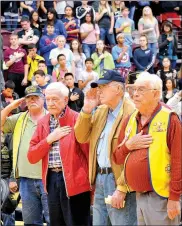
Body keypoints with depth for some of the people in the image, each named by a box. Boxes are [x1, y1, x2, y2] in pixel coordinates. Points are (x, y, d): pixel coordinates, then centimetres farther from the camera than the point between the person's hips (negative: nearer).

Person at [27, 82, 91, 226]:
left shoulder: (77, 119, -7)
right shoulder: (43, 123, 11)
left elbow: (90, 151, -9)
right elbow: (31, 157, 7)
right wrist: (49, 139, -7)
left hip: (74, 179, -6)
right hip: (52, 179, 6)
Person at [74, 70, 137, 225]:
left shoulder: (131, 113, -14)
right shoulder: (100, 111, 13)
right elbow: (82, 138, 14)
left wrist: (122, 188, -20)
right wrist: (87, 110, 1)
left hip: (118, 180, -8)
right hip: (100, 178, 8)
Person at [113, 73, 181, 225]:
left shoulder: (169, 119, -9)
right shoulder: (129, 120, 11)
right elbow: (117, 158, 14)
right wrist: (128, 145, -6)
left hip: (161, 197, -6)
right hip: (137, 195, 6)